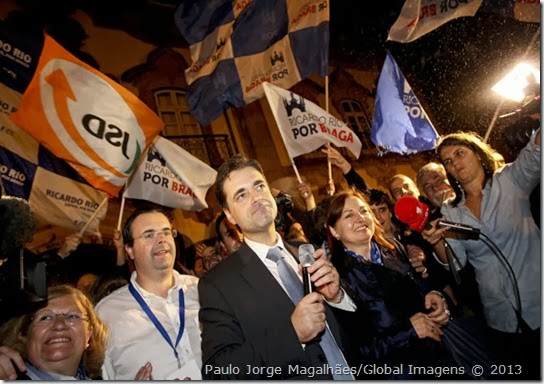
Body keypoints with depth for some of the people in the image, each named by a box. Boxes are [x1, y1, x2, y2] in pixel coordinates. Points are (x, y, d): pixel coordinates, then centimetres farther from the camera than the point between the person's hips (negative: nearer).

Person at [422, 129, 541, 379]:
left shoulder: (509, 180, -2)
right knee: (529, 374, 15)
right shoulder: (450, 211, 6)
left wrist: (539, 135, -45)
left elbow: (536, 152, -24)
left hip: (538, 306, -3)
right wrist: (437, 243, -20)